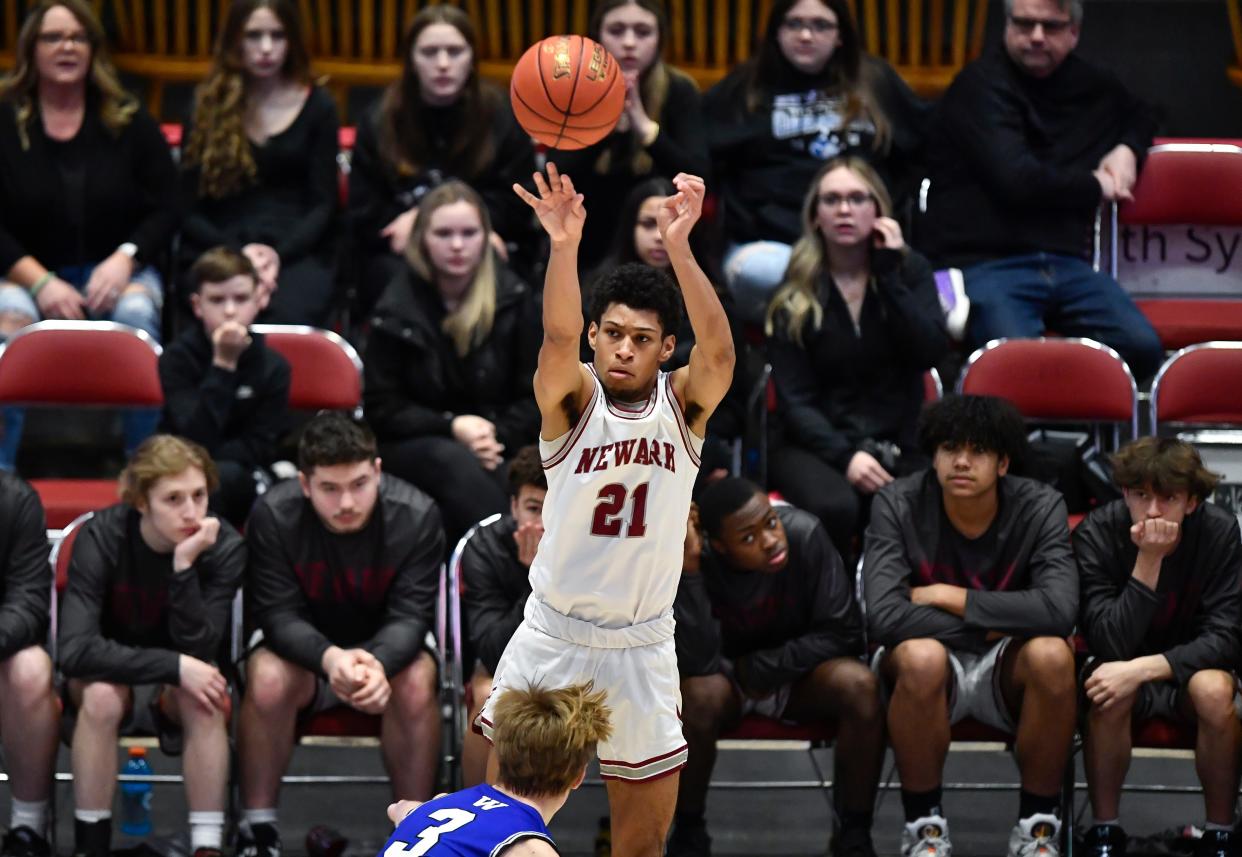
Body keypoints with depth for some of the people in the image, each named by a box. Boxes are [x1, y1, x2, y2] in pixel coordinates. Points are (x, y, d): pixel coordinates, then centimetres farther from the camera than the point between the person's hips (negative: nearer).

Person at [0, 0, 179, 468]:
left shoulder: (130, 122, 6)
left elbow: (165, 210, 4)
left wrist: (124, 260, -15)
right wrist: (40, 282, -18)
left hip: (117, 269, 1)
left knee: (137, 311, -34)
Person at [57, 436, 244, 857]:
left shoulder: (224, 547, -18)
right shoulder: (101, 537, -22)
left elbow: (197, 652, -24)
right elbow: (74, 651, -31)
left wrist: (184, 566, -35)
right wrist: (175, 666, -36)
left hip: (176, 694, 1)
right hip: (114, 678, -1)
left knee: (203, 699, -32)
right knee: (101, 694, -34)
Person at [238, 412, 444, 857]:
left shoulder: (417, 515, -20)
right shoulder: (273, 515, -21)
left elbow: (410, 616, -22)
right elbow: (279, 615, -21)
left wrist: (378, 661, -47)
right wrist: (330, 658, -44)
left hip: (388, 643, 0)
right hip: (301, 641, 0)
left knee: (416, 684, -33)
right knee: (268, 681, -33)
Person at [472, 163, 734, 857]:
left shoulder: (683, 404, -3)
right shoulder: (572, 397, -6)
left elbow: (719, 351, -23)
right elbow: (558, 337, -27)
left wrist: (679, 247, -39)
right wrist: (564, 247, -48)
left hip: (642, 645, 1)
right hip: (553, 636, -1)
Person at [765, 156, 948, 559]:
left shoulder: (911, 271, 9)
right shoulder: (794, 295, 2)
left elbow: (930, 353, -8)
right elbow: (795, 399, -3)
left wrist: (889, 273, -10)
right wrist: (844, 456, -18)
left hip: (899, 445, 1)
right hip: (816, 444, -1)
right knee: (835, 507, -36)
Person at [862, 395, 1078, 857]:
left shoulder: (1040, 507, -11)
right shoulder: (899, 504, -13)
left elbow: (1059, 610, -27)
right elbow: (883, 616, -26)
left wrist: (946, 597, -22)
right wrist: (988, 626, -18)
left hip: (1007, 669, 1)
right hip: (934, 674, -1)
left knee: (1051, 654, -32)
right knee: (922, 657, -36)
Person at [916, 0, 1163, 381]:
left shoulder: (1085, 82, 19)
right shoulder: (982, 85, -2)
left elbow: (1140, 117, 44)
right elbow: (1017, 182, -14)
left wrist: (1127, 149, 19)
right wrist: (1097, 188, 2)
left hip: (1064, 262, 6)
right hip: (983, 261, -6)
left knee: (1142, 347, -20)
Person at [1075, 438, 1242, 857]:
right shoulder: (1096, 534, -19)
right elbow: (1109, 646, -24)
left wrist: (1144, 669, -34)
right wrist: (1148, 563, -34)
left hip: (1190, 666, 0)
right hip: (1123, 666, 0)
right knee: (1109, 691, -35)